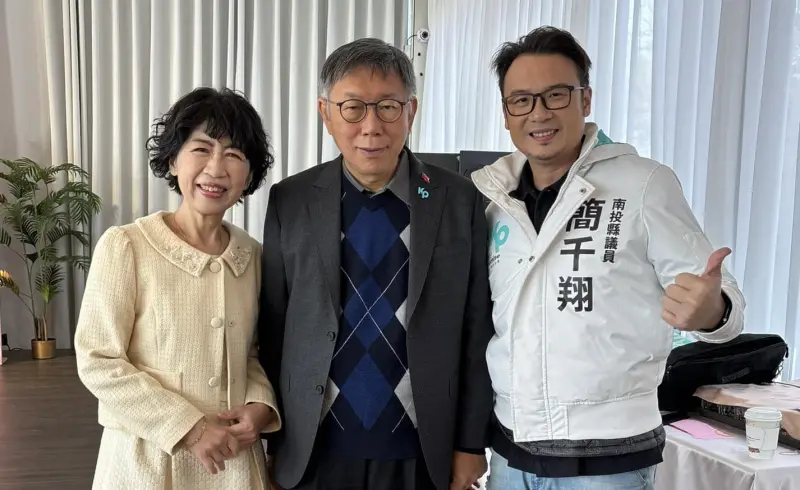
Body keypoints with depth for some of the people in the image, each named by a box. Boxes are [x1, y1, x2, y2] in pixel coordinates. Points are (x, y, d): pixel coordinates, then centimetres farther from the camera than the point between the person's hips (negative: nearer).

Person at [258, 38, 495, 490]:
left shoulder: (460, 200, -6)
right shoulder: (290, 202, -4)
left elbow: (476, 333, -2)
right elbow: (272, 330, 1)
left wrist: (471, 443, -1)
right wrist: (276, 439, 2)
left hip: (421, 453, 0)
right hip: (314, 452, 1)